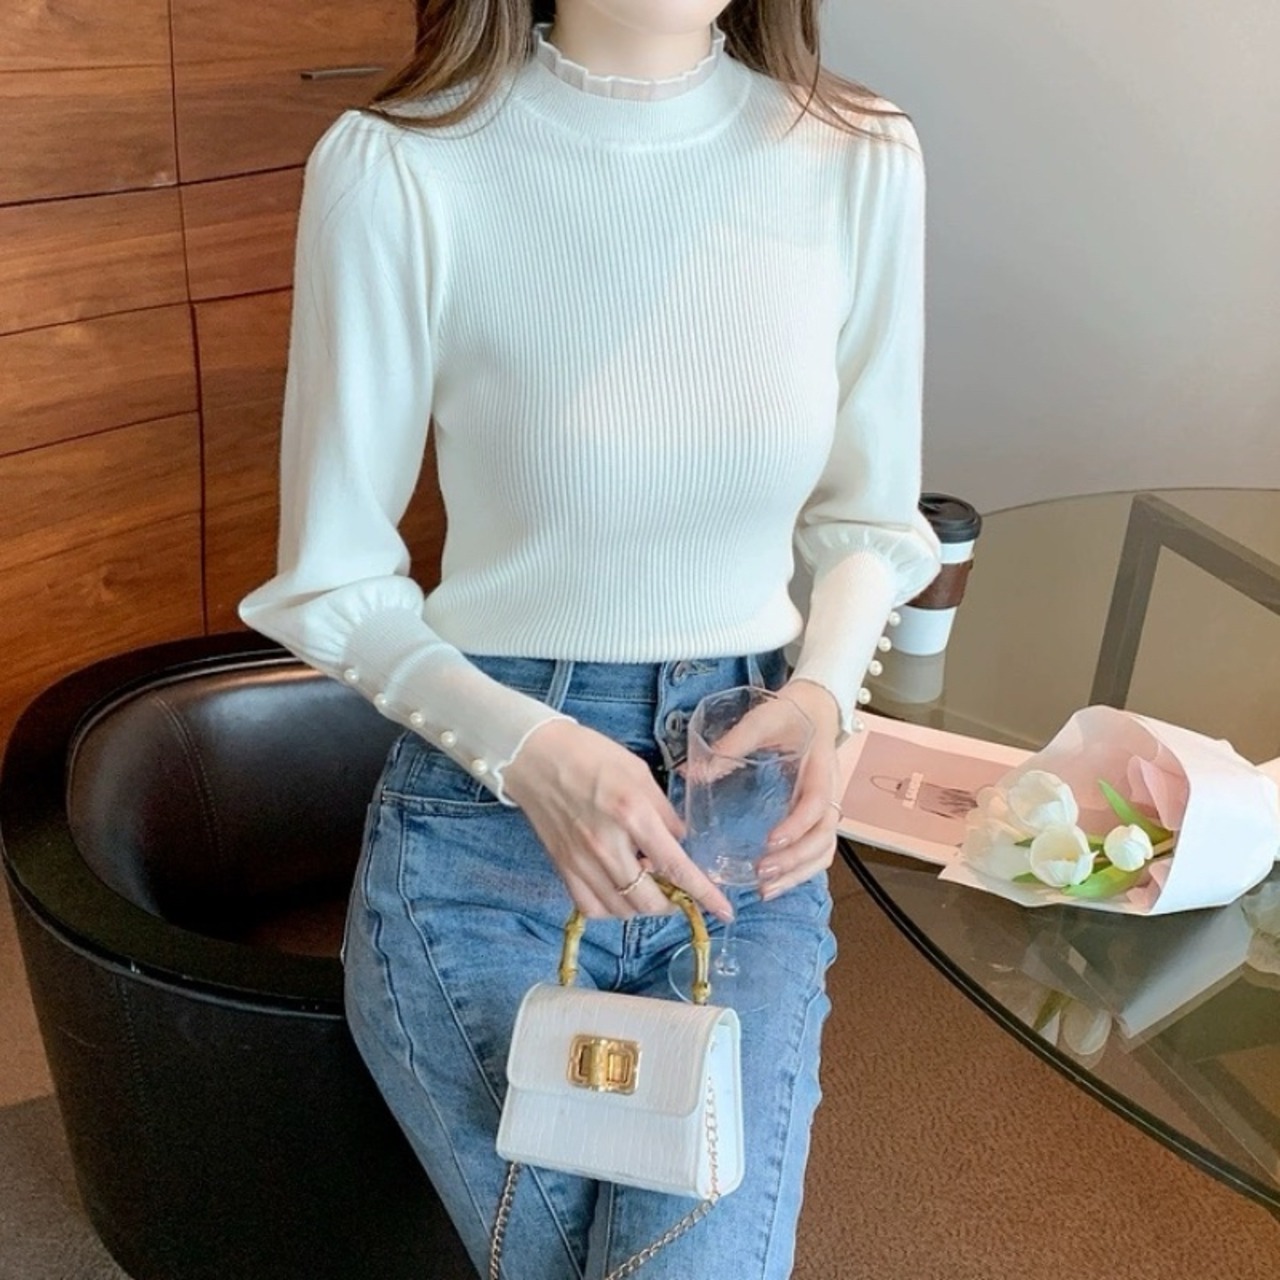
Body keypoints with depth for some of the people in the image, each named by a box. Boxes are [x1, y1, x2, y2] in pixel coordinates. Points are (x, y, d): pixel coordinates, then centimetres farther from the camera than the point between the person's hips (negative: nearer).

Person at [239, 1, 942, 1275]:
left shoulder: (861, 160, -5)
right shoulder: (395, 168, -14)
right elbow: (333, 584, -4)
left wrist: (822, 694, -11)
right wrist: (528, 750, -20)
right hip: (487, 827, -2)